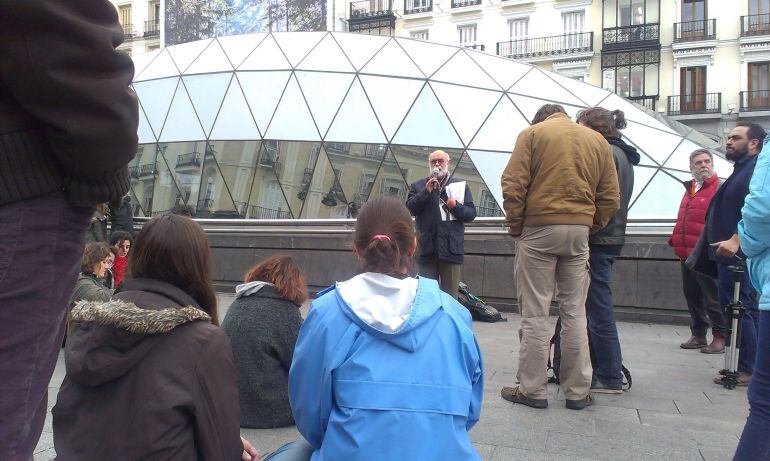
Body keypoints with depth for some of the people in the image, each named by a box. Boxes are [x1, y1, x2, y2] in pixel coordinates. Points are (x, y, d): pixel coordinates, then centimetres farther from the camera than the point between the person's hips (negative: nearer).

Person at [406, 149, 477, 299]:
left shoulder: (461, 186, 13)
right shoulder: (418, 186, 14)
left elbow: (471, 214, 7)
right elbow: (409, 209, -1)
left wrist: (456, 206, -11)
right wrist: (426, 191, -10)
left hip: (451, 248, 0)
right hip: (427, 248, 1)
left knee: (450, 296, 0)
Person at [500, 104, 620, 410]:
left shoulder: (533, 133, 4)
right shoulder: (598, 140, 14)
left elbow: (512, 185, -7)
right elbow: (610, 197, 10)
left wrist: (515, 226, 1)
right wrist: (591, 229, 15)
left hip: (538, 228, -3)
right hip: (579, 230, 4)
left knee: (535, 313, 1)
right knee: (575, 312, 9)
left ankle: (532, 390, 6)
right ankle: (577, 392, 14)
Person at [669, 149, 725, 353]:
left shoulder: (720, 188, -5)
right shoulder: (689, 189, 19)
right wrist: (676, 239, 16)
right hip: (687, 254, 8)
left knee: (712, 298, -1)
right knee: (692, 296, 13)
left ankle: (719, 338, 9)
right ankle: (698, 335, 23)